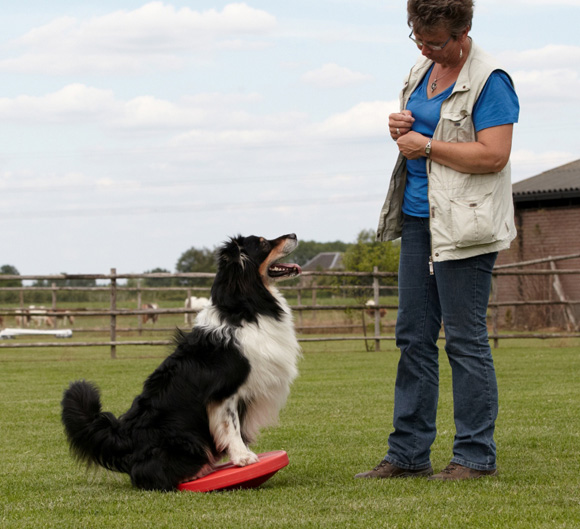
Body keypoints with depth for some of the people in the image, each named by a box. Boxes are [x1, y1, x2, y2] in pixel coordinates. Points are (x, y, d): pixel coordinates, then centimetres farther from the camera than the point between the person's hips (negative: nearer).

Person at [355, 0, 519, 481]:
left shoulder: (488, 79, -12)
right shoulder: (422, 70, 14)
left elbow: (493, 155, -21)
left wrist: (426, 145, -15)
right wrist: (400, 128, 4)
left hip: (463, 227, -9)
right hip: (418, 219, 9)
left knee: (465, 340, -5)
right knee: (414, 337, 9)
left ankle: (476, 455, 2)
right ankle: (408, 453, 14)